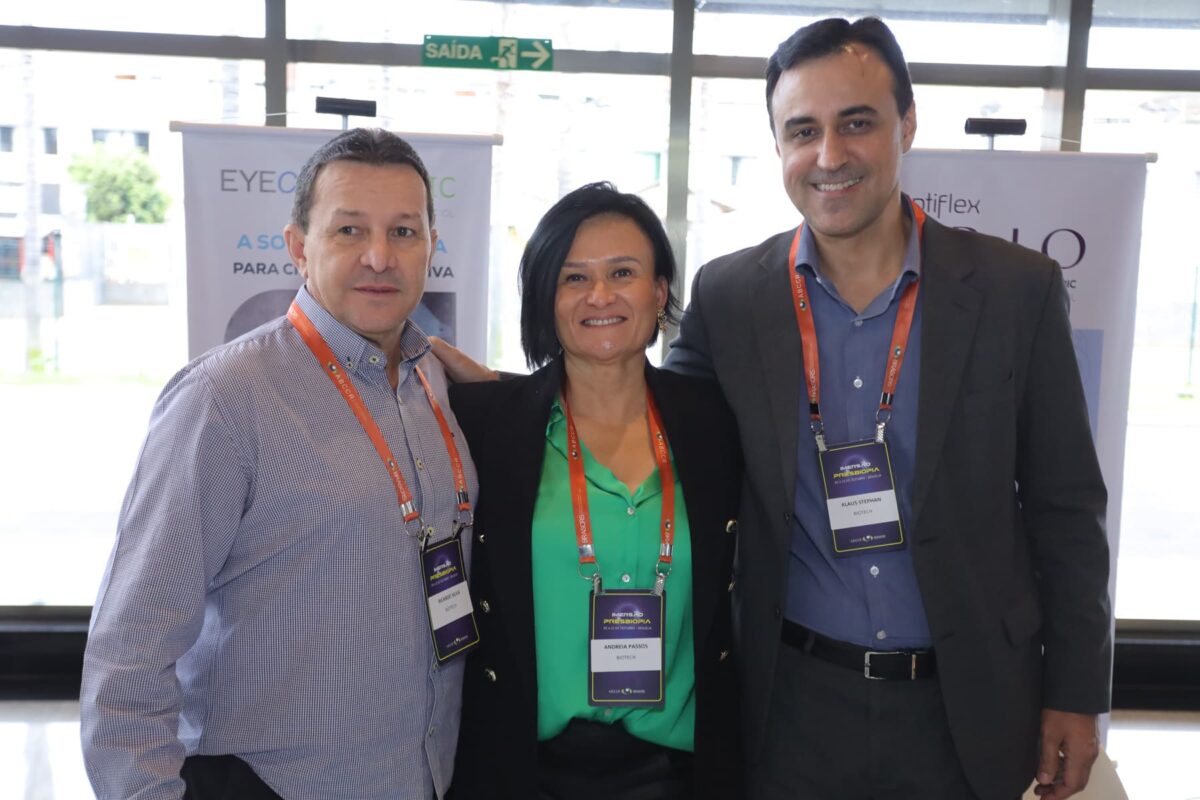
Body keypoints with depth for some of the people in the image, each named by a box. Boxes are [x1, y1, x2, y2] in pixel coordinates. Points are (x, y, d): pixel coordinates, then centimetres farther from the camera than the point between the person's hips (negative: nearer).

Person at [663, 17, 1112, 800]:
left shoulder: (1017, 289, -6)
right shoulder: (727, 296, -4)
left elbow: (1067, 510, 0)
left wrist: (1076, 694, 1)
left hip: (967, 709, 0)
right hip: (795, 709, 0)